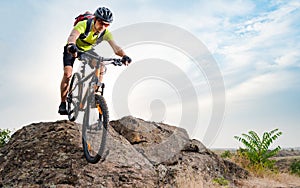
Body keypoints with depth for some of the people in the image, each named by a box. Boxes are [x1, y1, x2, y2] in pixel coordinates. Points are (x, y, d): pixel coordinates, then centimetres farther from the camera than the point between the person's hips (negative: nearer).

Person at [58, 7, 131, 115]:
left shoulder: (105, 33, -25)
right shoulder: (83, 25, -35)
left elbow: (115, 47, -39)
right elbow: (73, 36, -53)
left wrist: (124, 55, -60)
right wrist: (71, 45, -77)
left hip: (88, 50, 4)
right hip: (73, 49, -3)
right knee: (67, 73, -20)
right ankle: (63, 104, -8)